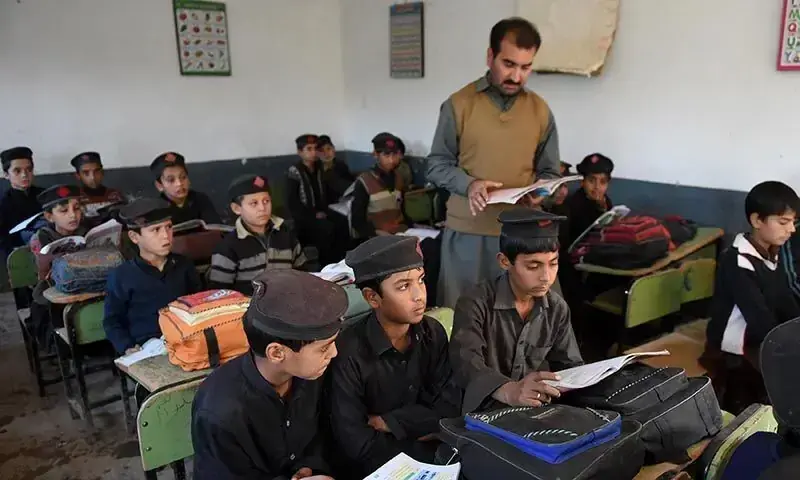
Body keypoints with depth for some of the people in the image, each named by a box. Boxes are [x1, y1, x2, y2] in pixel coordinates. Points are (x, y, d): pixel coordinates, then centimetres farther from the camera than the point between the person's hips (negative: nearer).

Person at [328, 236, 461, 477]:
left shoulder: (433, 333, -4)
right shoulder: (349, 353, -21)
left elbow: (448, 408, -8)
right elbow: (358, 446, -22)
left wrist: (385, 423, -16)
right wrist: (423, 429, -12)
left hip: (432, 451, 6)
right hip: (377, 469, -5)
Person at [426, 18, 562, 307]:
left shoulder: (540, 111, 5)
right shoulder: (459, 104, -2)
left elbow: (549, 172, 11)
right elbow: (436, 165, 0)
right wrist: (468, 184, -18)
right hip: (465, 230, -1)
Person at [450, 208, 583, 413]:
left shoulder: (557, 308, 3)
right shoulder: (476, 303, -14)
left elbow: (569, 365, 6)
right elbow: (466, 362, -28)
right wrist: (508, 391, -47)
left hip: (538, 410, 4)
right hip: (483, 412, -3)